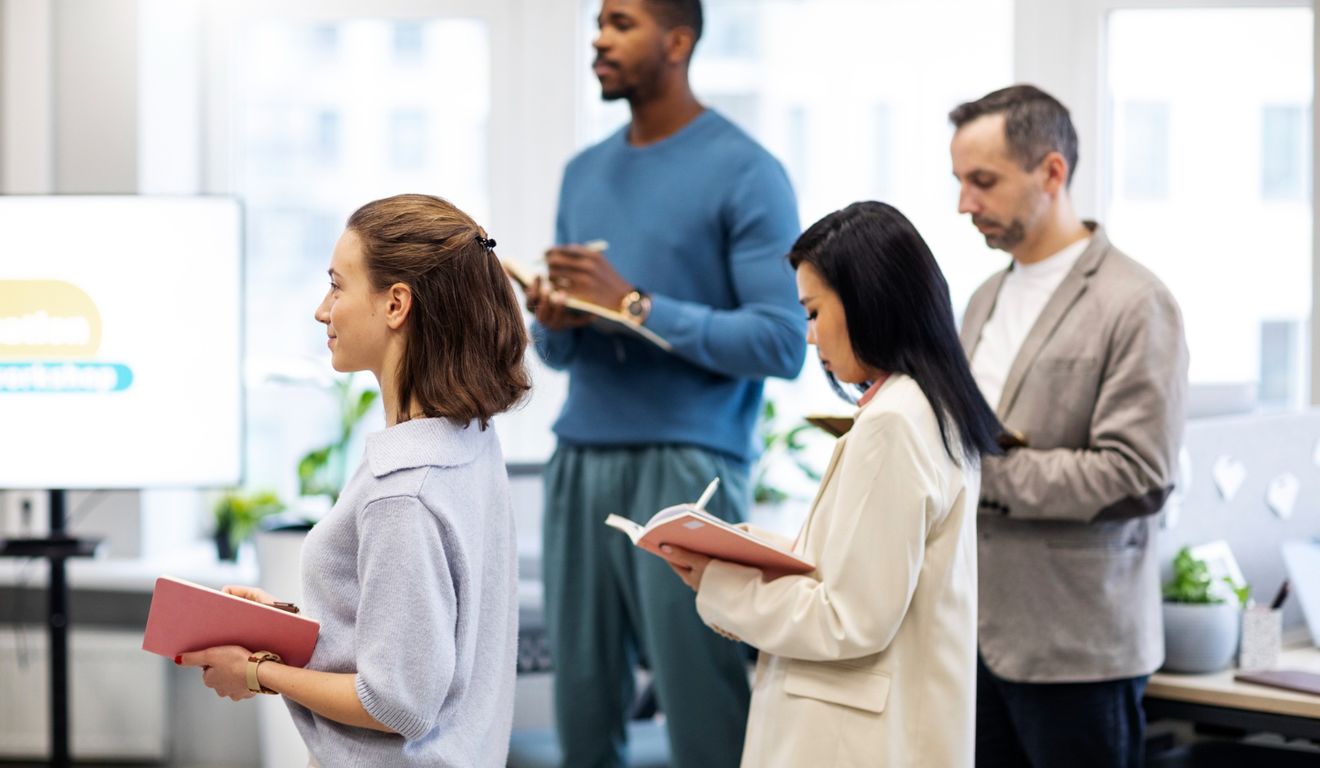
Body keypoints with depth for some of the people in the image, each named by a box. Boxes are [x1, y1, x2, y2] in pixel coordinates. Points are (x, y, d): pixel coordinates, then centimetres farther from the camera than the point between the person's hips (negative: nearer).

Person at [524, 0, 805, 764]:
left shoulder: (746, 173, -3)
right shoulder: (583, 173, 17)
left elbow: (782, 342, -11)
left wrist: (638, 306, -15)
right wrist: (555, 321, -3)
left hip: (686, 464, -6)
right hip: (579, 460, 6)